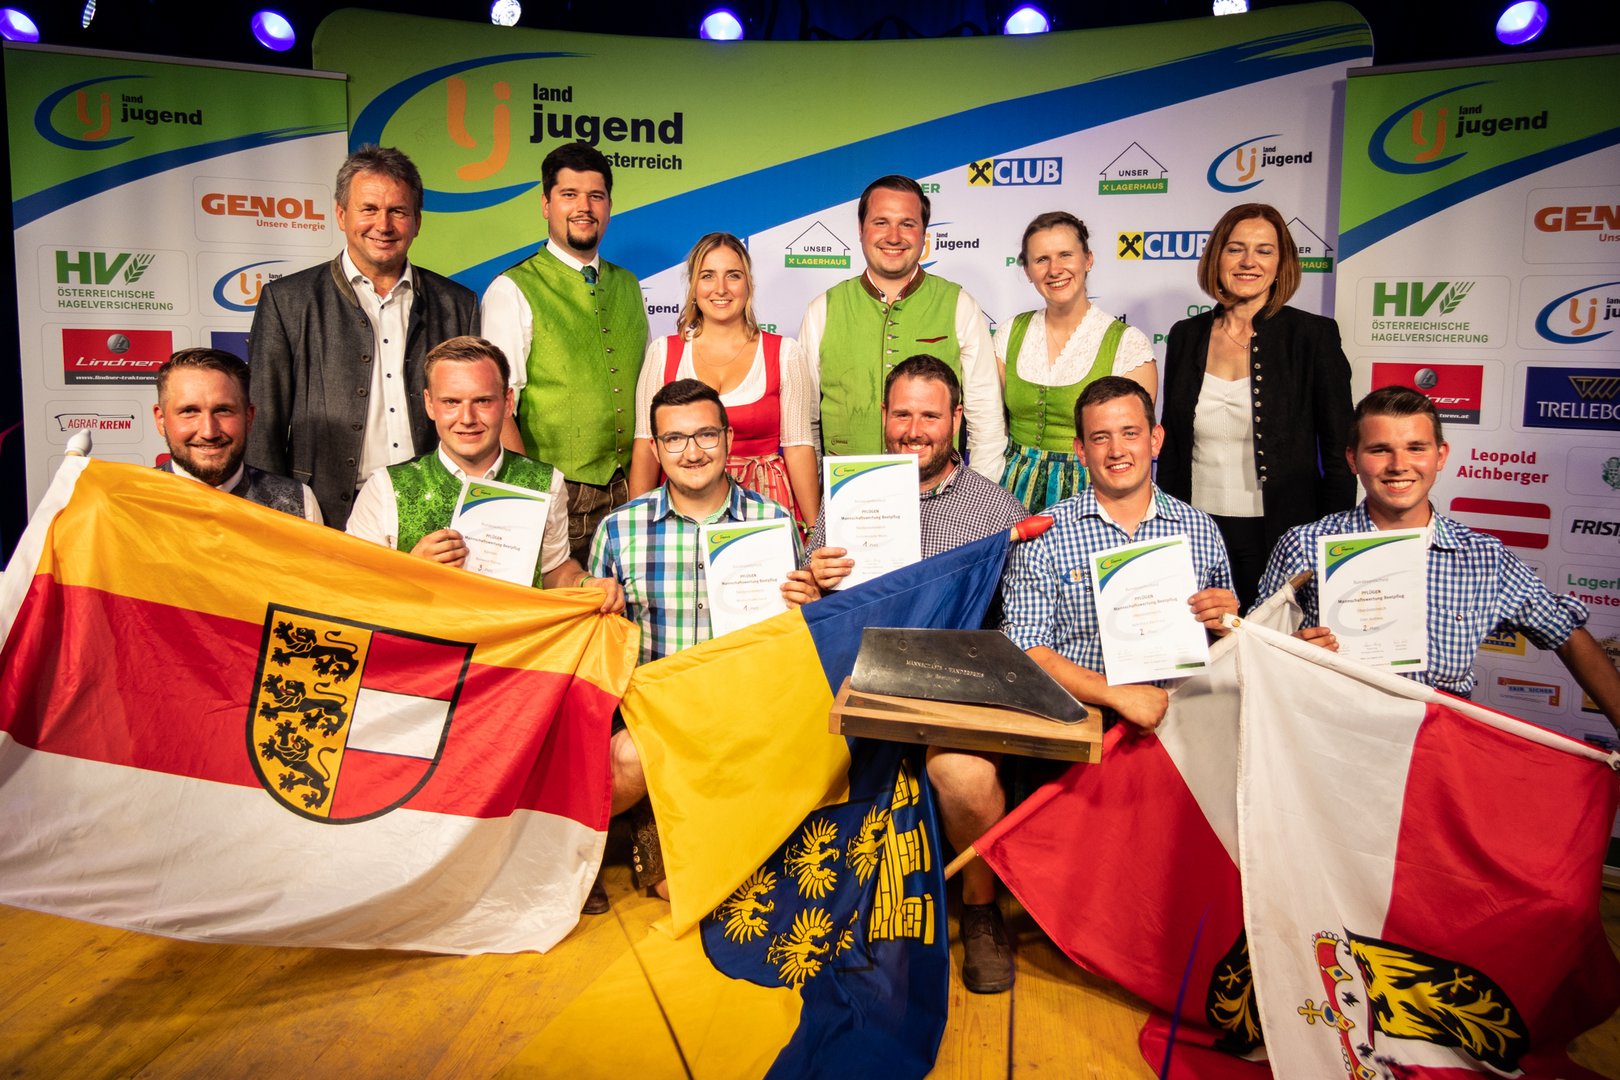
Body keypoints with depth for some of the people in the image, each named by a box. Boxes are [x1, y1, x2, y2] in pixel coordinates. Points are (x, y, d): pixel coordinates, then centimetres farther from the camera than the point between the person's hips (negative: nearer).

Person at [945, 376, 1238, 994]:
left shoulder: (1199, 531, 13)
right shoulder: (1045, 533, 4)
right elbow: (1024, 650, -6)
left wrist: (1228, 621, -5)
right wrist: (1118, 694, -19)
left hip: (1169, 725, 3)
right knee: (957, 764, -28)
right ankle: (981, 909, 1)